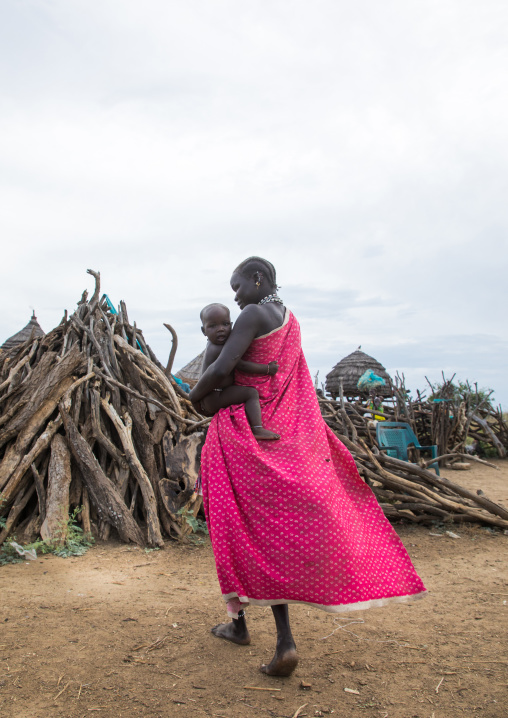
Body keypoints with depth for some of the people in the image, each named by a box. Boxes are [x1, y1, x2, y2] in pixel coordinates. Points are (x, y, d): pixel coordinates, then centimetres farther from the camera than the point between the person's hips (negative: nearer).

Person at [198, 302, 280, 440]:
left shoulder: (214, 345, 11)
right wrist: (267, 369, -13)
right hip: (213, 399, -11)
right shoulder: (219, 350, -22)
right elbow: (242, 366, -21)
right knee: (251, 393, -21)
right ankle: (257, 429, -33)